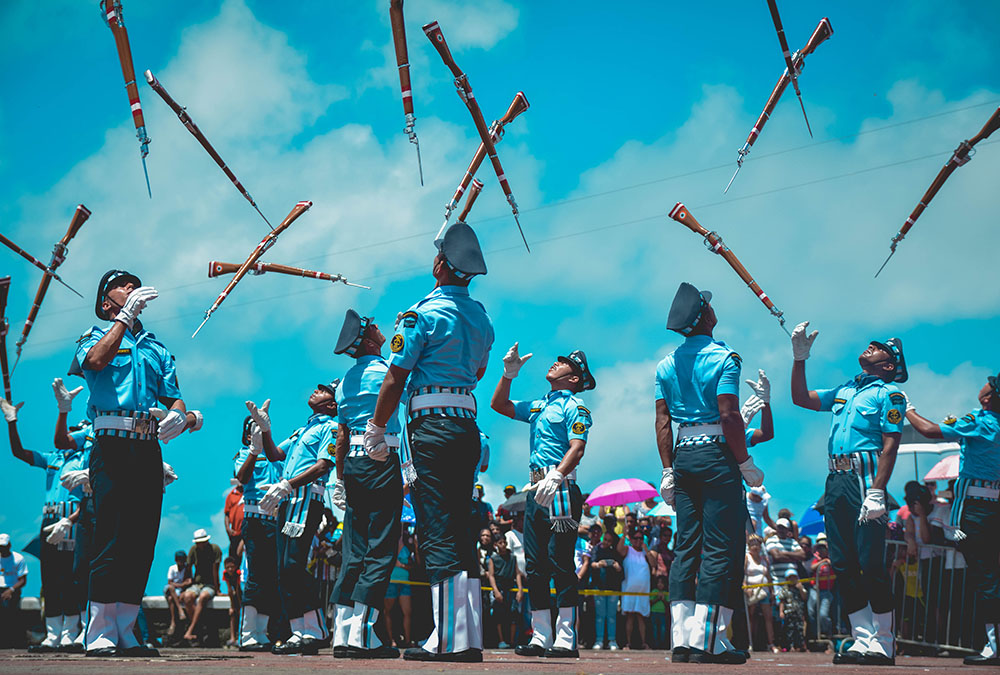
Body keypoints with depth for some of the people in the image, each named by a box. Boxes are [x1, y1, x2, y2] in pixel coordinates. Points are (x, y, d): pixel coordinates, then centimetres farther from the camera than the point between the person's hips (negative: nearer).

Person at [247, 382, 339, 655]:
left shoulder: (331, 427, 1)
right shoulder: (304, 429, 29)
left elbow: (323, 466, -12)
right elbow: (275, 454, 27)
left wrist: (287, 485, -21)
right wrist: (265, 428, 12)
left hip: (307, 496, -9)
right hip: (287, 500, 9)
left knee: (294, 565, -19)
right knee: (285, 570, 4)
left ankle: (315, 631, -18)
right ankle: (300, 632, 4)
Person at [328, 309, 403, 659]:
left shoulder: (346, 380, 17)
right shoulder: (385, 369, -6)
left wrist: (341, 479, 21)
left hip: (354, 461, 7)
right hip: (382, 458, -7)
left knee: (355, 551, 8)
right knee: (380, 549, -8)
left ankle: (343, 633, 5)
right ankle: (363, 635, -15)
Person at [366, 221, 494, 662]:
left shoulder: (422, 314, -8)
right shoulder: (481, 316, 13)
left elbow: (395, 380, -8)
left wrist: (377, 428, 2)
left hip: (431, 427, -7)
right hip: (468, 425, 7)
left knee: (437, 532, -8)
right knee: (460, 529, 10)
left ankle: (448, 639, -11)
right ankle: (470, 638, 10)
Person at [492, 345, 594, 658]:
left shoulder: (574, 407, -2)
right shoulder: (539, 406, 22)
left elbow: (577, 447, -15)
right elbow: (499, 404, 29)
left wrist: (556, 475, -31)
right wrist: (509, 373, 16)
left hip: (560, 489, -8)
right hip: (536, 490, 8)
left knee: (560, 561, -11)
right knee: (535, 564, 6)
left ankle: (566, 639, -11)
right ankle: (541, 638, 10)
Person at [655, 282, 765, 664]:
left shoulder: (666, 365, 11)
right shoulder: (723, 358, -7)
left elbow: (662, 421, 9)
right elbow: (730, 417, -14)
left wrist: (668, 471, 11)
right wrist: (746, 464, -8)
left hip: (683, 456, 6)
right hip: (716, 455, -6)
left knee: (686, 546, 7)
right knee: (721, 547, -5)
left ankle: (682, 639, 4)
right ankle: (706, 640, -9)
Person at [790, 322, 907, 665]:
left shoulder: (889, 393, 2)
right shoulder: (844, 390, 24)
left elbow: (890, 445, -8)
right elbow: (801, 398, 27)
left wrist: (877, 492, -18)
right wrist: (799, 357, 16)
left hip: (865, 479, -7)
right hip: (836, 481, 7)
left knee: (871, 564, -10)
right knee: (843, 565, 4)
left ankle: (883, 645, -4)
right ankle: (863, 640, 8)